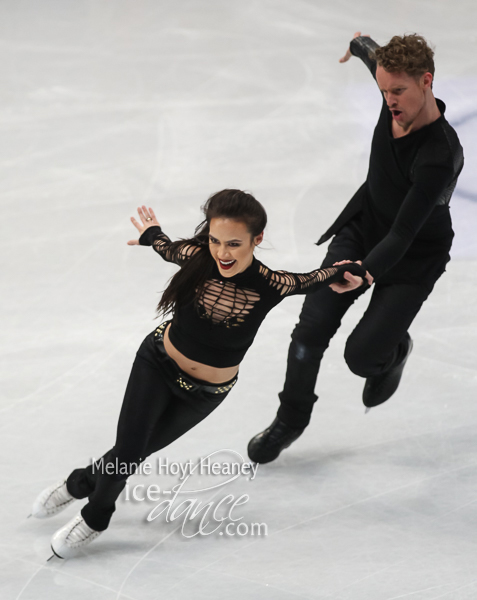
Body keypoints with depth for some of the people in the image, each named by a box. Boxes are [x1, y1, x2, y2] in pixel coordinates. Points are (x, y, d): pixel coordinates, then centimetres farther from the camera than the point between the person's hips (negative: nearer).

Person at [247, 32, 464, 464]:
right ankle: (292, 417, 19)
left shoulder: (440, 156, -37)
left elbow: (402, 236, -38)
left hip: (414, 258, -5)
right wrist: (360, 46, 32)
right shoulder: (399, 99, -17)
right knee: (312, 327, -4)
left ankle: (393, 353, 26)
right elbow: (377, 57, 9)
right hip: (363, 227, 6)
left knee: (362, 355, -11)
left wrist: (366, 273, -56)